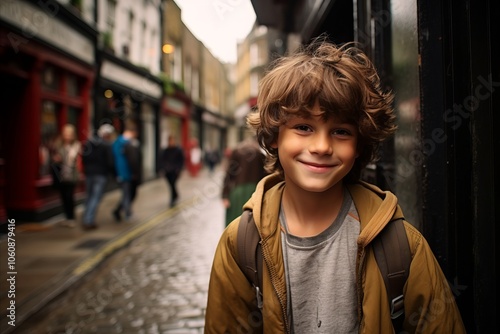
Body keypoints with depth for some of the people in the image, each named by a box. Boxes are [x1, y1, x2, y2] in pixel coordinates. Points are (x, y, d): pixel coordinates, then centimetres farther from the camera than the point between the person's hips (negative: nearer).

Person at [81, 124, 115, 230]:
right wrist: (113, 172, 0)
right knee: (96, 198, -2)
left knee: (89, 196, 17)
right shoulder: (106, 145, -12)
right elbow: (110, 162, -14)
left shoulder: (88, 143, 8)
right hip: (101, 174, -6)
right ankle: (89, 221, -5)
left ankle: (86, 219, 20)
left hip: (89, 173, 6)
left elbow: (83, 158, 10)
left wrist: (86, 169, 18)